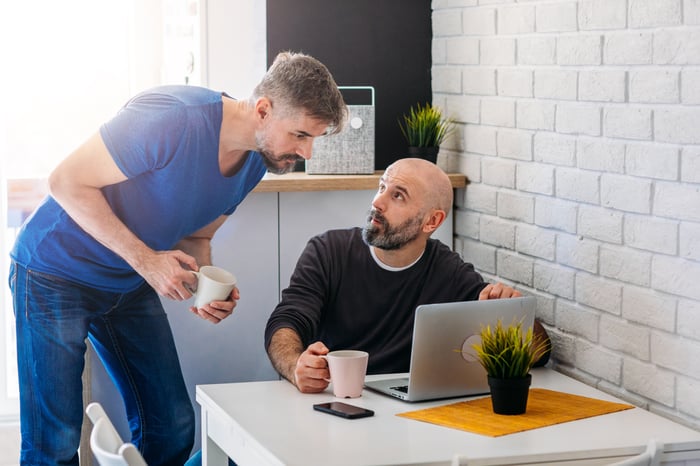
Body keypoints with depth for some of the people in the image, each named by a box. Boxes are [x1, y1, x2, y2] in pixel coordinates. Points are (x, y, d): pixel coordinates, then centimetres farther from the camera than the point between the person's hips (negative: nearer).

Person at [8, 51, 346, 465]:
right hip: (56, 272, -7)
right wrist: (146, 259, -26)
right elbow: (67, 182, -23)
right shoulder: (174, 120, -29)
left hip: (131, 285, 8)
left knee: (174, 429, 5)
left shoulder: (256, 161, -2)